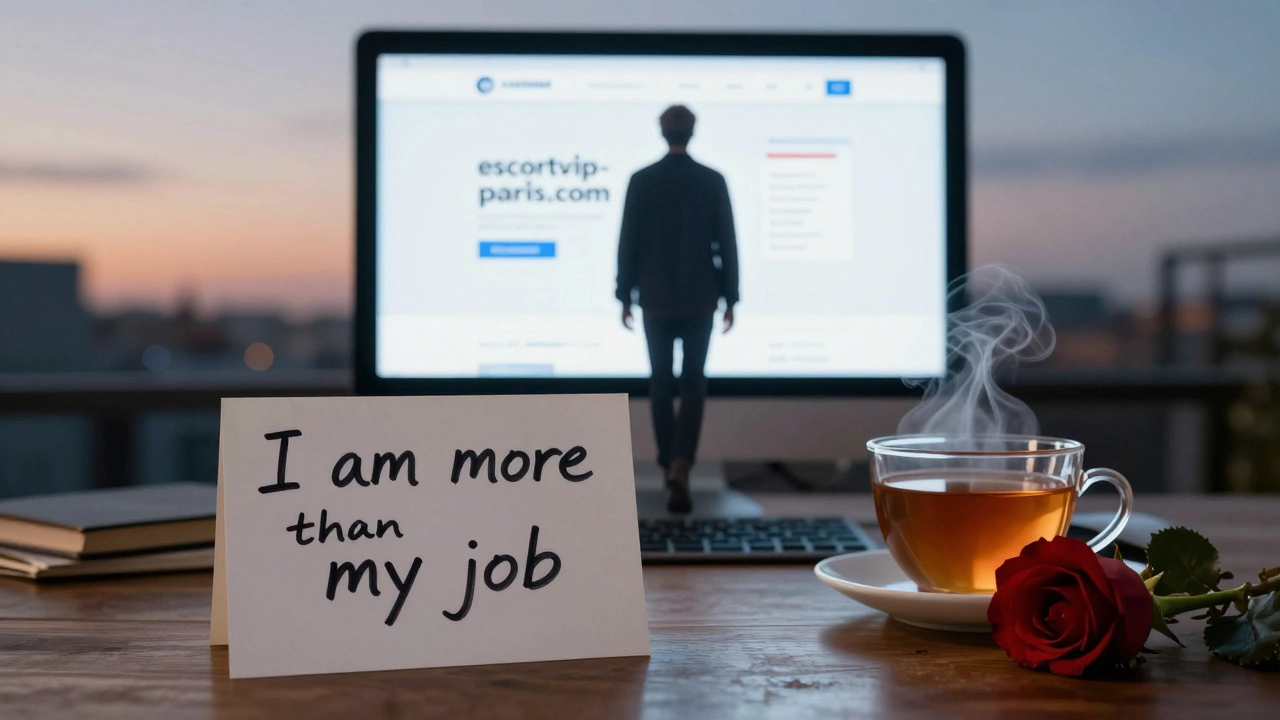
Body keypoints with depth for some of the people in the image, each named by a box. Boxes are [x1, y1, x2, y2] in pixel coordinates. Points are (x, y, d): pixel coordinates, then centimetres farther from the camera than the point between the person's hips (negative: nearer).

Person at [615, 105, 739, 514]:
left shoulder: (641, 181, -5)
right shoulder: (713, 181, -3)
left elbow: (628, 242, -4)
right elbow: (727, 243, -3)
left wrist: (625, 296, 4)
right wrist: (730, 297, 5)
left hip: (656, 298, 0)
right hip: (699, 298, 0)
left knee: (661, 383, 13)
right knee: (693, 384, 2)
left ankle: (670, 465, 20)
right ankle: (680, 468, -16)